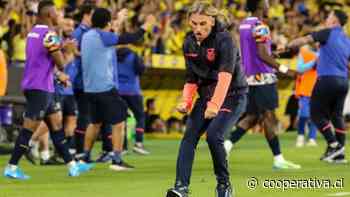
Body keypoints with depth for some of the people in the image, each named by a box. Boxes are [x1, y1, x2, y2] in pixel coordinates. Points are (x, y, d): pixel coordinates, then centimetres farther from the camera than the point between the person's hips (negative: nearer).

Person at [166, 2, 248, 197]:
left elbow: (225, 75, -34)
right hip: (207, 95, 6)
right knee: (190, 135, -13)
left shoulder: (224, 40, -21)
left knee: (213, 135, -23)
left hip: (233, 95, -6)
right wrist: (186, 101, -7)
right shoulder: (189, 43, 1)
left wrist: (215, 104, -46)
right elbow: (192, 78, 10)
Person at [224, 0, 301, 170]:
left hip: (249, 77, 8)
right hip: (262, 77, -8)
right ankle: (278, 159, 0)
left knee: (252, 117, 14)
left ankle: (227, 144, 2)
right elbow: (262, 54, -22)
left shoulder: (243, 24, 12)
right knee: (269, 117, -4)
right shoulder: (260, 27, -15)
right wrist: (283, 69, -22)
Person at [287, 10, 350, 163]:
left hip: (327, 79, -7)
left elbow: (305, 40, -7)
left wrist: (287, 46, 5)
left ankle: (333, 145, -6)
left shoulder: (328, 33, -6)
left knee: (317, 114, 4)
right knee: (337, 116, 13)